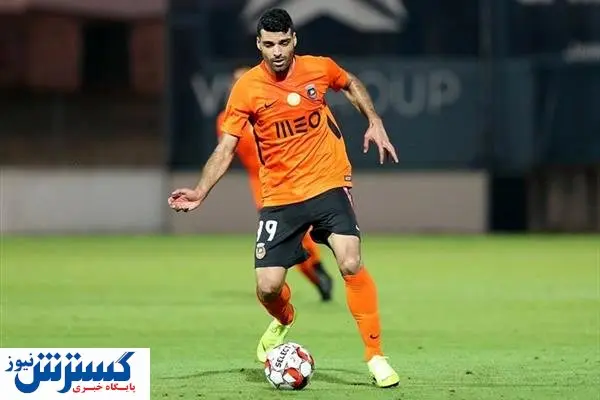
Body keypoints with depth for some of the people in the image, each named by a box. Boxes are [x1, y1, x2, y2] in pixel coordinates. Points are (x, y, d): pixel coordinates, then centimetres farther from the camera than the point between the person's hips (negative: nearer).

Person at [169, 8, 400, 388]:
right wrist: (201, 192, -17)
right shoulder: (246, 89, -8)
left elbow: (353, 83, 21)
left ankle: (375, 355, -8)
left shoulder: (319, 68, -3)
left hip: (329, 185, 0)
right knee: (268, 287, -5)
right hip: (280, 197, 0)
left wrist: (375, 122, 10)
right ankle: (284, 320, 35)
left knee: (351, 264, -21)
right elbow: (226, 147, -5)